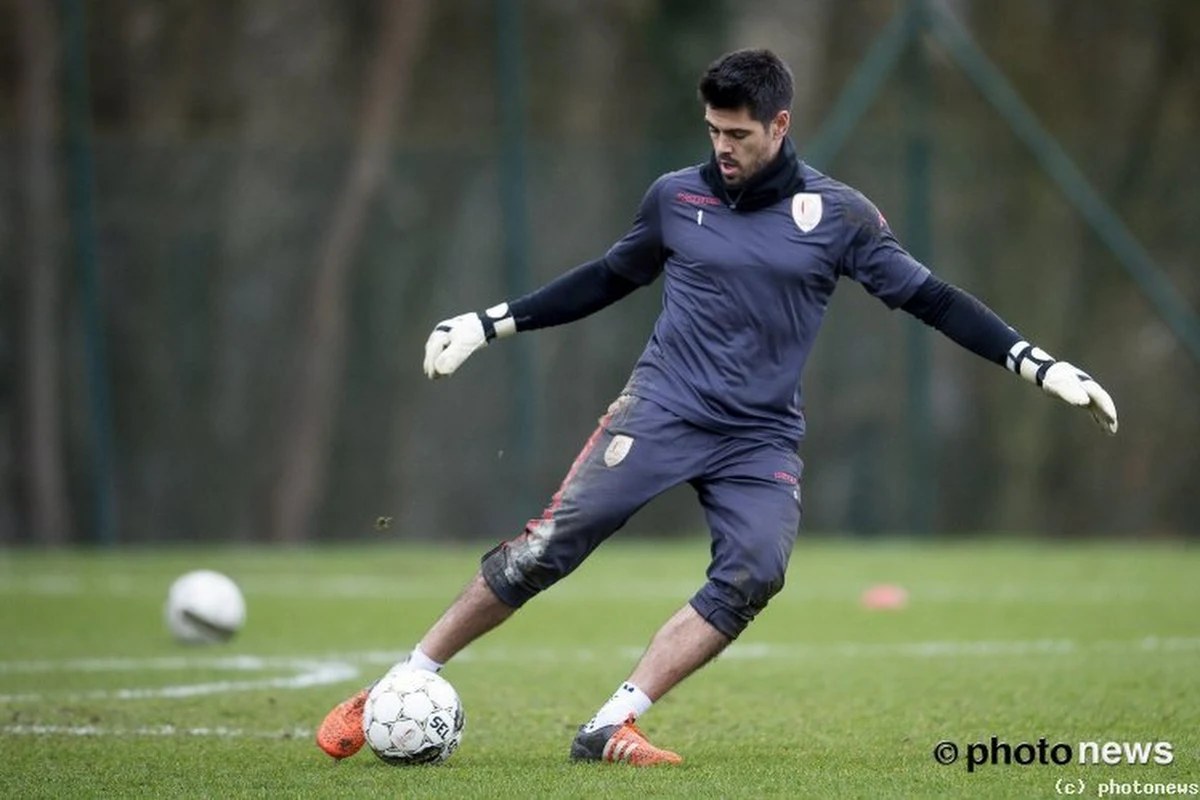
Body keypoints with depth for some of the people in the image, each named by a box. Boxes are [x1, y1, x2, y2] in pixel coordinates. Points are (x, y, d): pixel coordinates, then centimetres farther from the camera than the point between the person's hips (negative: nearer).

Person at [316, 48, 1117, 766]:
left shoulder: (838, 215, 0)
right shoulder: (676, 198, 4)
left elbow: (928, 298, 1)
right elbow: (611, 278, 19)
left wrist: (1040, 365, -6)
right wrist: (492, 323, 19)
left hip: (763, 439, 1)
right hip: (661, 408, -1)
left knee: (754, 575, -23)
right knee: (549, 545, -15)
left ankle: (612, 726, -20)